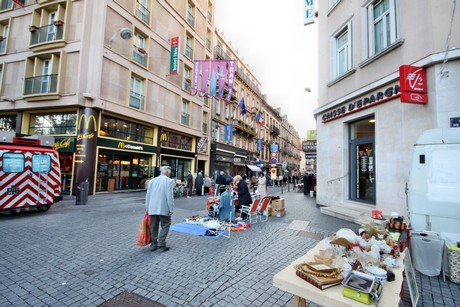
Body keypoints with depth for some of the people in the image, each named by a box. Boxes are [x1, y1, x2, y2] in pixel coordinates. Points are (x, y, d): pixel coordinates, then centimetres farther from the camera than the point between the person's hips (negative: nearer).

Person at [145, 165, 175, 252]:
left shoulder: (152, 181, 8)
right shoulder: (169, 181, -7)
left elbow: (148, 196, 10)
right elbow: (170, 196, -12)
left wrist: (147, 209, 17)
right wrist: (171, 209, -5)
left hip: (152, 208, 5)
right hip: (164, 208, -5)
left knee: (154, 227, 15)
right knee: (165, 225, 10)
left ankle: (153, 245, 22)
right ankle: (161, 244, 5)